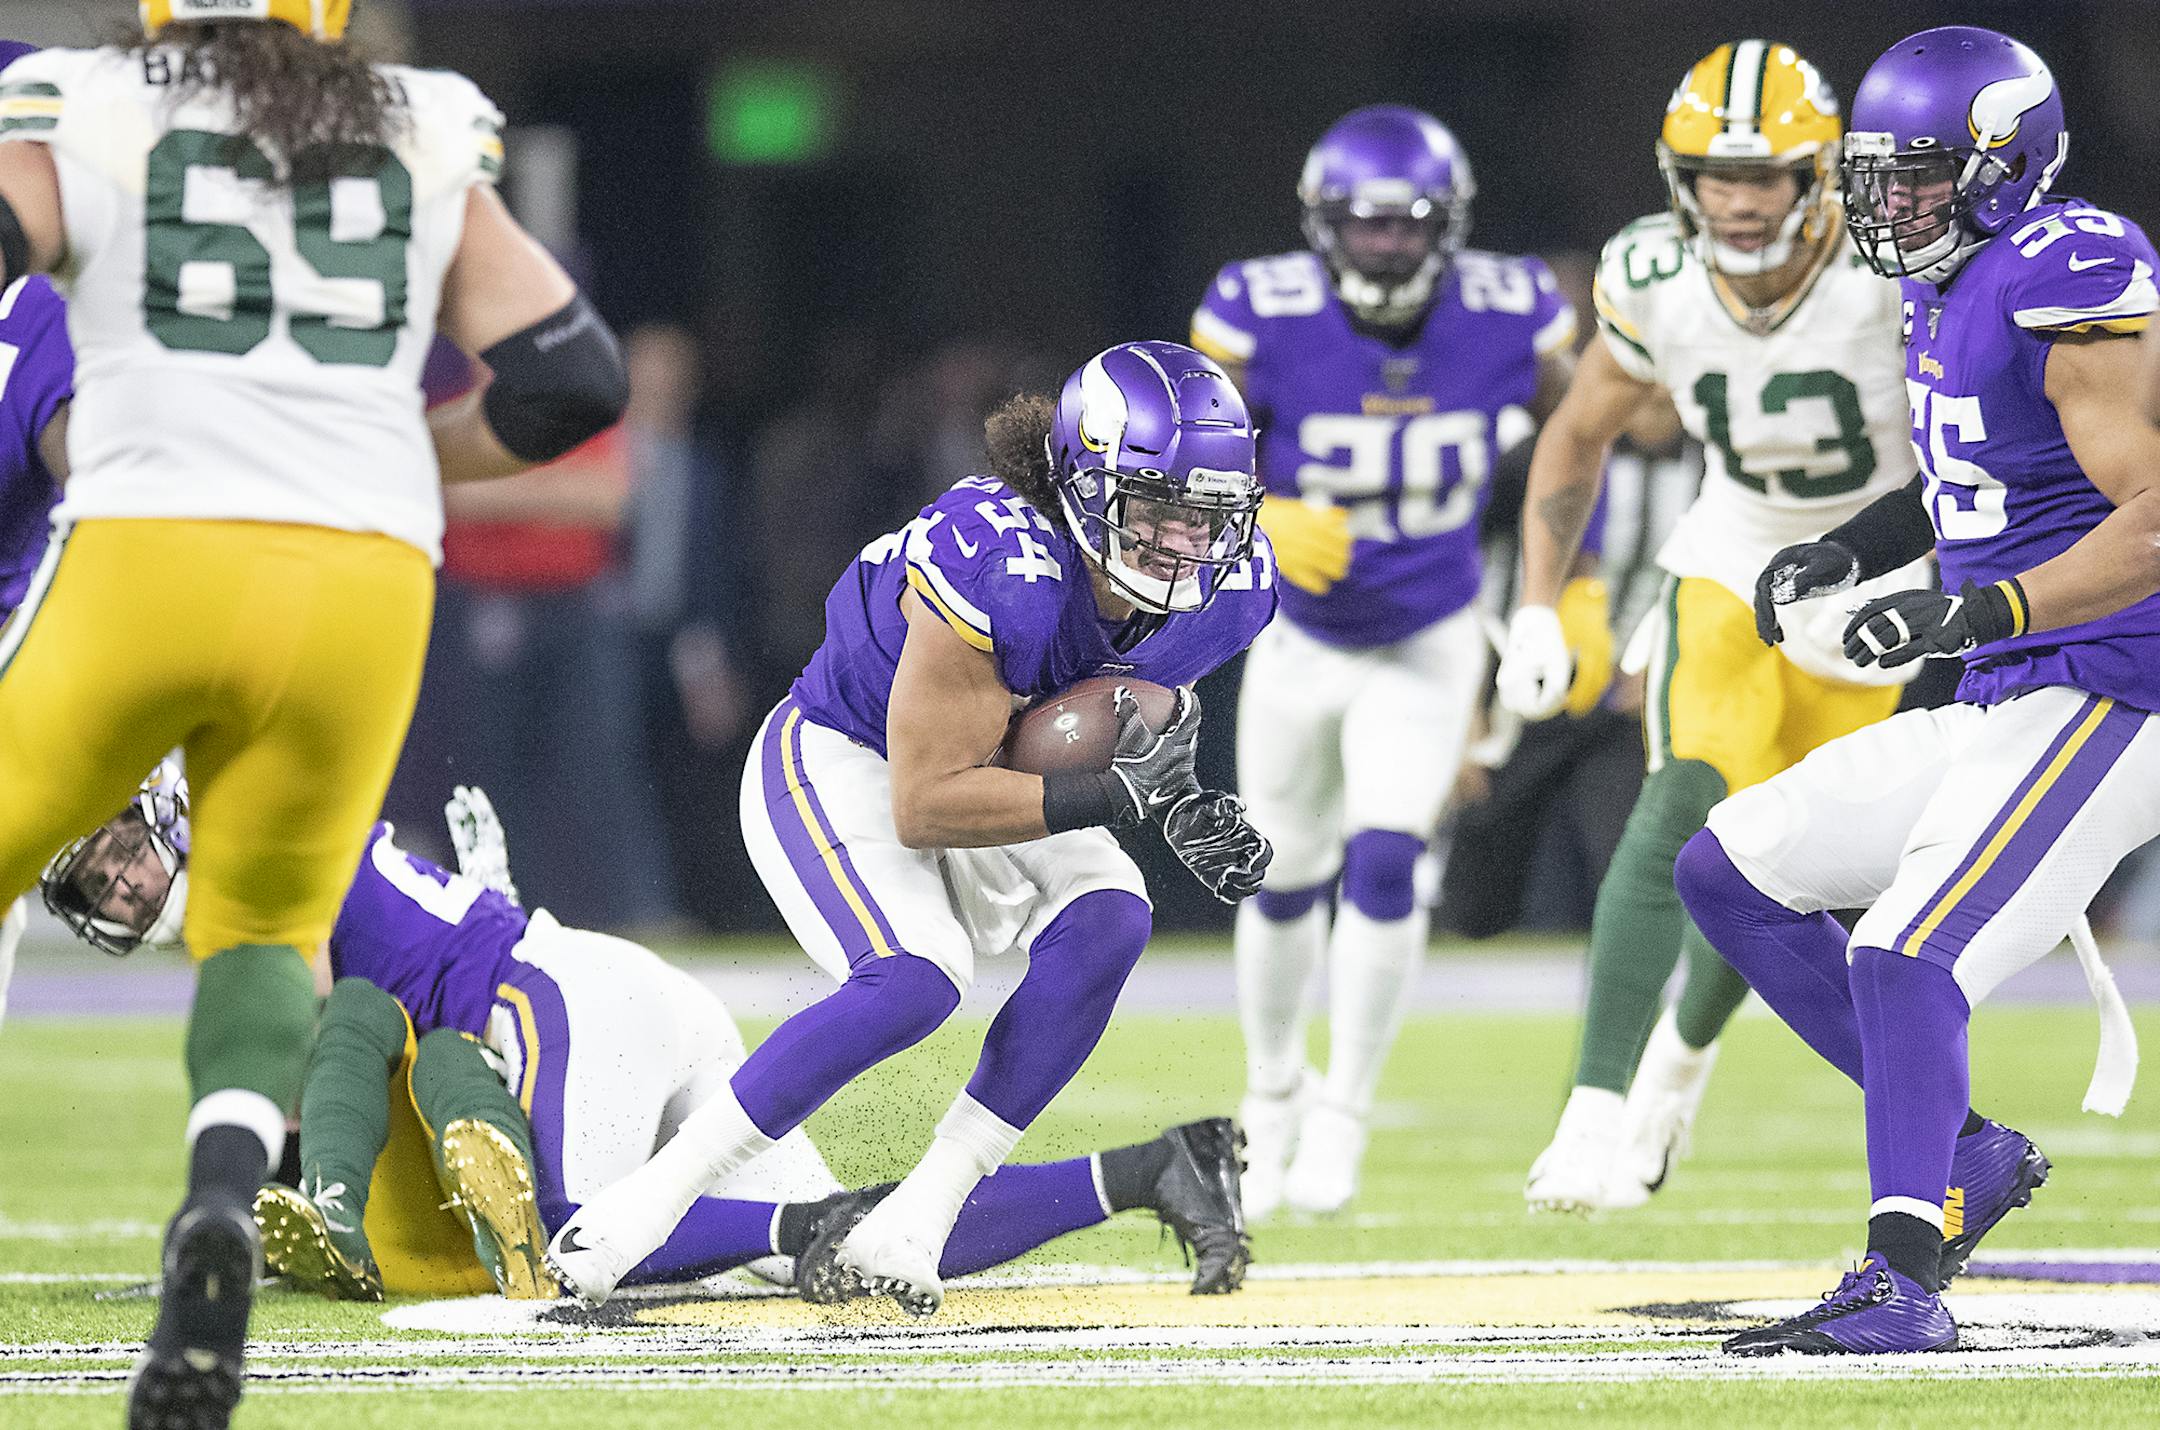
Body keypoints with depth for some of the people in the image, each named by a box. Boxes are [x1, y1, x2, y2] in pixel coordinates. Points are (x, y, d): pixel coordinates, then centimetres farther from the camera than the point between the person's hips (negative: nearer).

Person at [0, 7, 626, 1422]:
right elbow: (572, 379, 13)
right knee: (263, 928, 19)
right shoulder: (428, 145, 18)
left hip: (149, 558, -2)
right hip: (365, 577, 2)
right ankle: (223, 1204, -11)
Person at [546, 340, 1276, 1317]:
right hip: (839, 766, -7)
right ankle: (649, 1198, -18)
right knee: (914, 980, -30)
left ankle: (910, 1227, -17)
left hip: (978, 771, 7)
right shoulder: (999, 572, -36)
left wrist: (1181, 804, -12)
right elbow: (925, 806, -34)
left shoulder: (1228, 588, -15)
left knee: (1105, 921, -21)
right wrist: (1114, 798, -38)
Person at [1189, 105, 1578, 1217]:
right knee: (1288, 882, 15)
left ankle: (1343, 1117, -2)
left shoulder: (1511, 320, -18)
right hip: (1301, 642, 1)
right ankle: (1273, 1095, 40)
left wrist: (1578, 592, -2)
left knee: (1385, 863, -17)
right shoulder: (1262, 319, -23)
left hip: (1428, 646, -1)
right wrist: (1266, 523, -36)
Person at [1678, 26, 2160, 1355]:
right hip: (2002, 707, 10)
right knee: (1731, 872, 11)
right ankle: (1960, 1151, 12)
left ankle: (1901, 1284, -22)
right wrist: (1848, 548, 14)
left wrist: (1981, 611, -31)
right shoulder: (1953, 287, 12)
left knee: (1907, 960, -22)